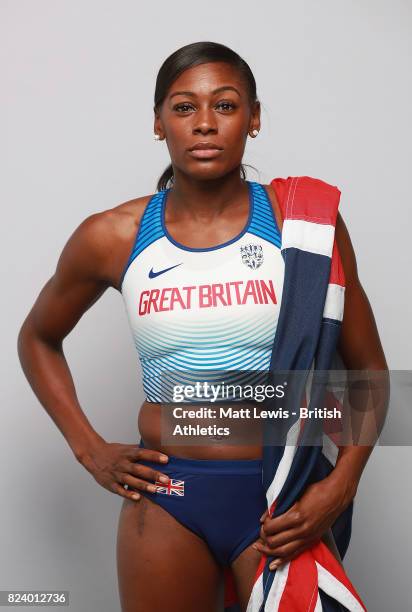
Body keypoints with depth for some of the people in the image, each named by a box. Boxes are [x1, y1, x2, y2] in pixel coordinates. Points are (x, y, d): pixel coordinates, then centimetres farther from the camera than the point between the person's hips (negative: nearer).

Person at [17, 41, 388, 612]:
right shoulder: (112, 237, -3)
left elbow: (369, 368, 2)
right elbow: (37, 338, 14)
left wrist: (342, 484, -10)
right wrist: (88, 448, 4)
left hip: (281, 499, -1)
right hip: (165, 497, 1)